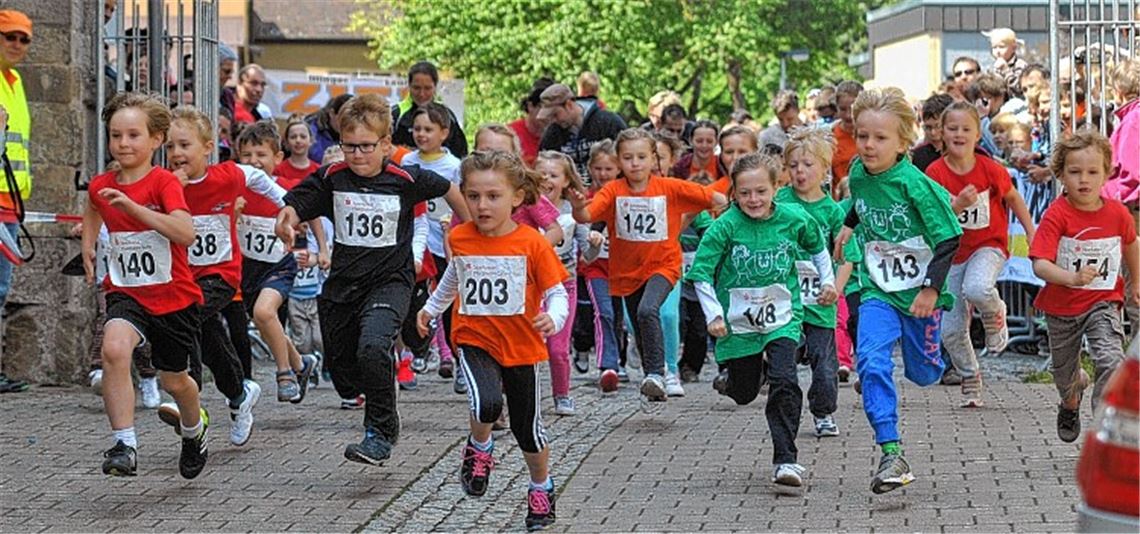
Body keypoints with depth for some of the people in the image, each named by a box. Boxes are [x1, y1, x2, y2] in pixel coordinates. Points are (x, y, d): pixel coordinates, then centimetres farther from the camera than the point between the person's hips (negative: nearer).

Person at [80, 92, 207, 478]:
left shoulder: (164, 182, -16)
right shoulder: (101, 186, -1)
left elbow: (185, 234, -33)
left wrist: (132, 207, -37)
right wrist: (88, 247, 17)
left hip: (174, 296, -2)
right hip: (126, 293, 2)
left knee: (174, 380, 14)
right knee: (114, 347, -30)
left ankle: (195, 429, 49)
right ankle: (124, 444, -30)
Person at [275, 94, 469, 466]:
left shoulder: (405, 180, -9)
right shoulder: (331, 179, -4)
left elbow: (447, 189, 7)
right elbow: (295, 205, -6)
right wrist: (286, 219, -29)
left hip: (389, 281, -4)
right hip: (343, 283, 4)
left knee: (373, 347, -30)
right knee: (343, 373, 11)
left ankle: (381, 432, -16)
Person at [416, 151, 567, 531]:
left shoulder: (532, 244, -13)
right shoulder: (460, 238, -4)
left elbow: (556, 293, -10)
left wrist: (553, 318, -30)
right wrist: (432, 307, 26)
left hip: (521, 346, 0)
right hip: (474, 339, 1)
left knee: (527, 428, 11)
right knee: (487, 404, -29)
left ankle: (541, 489, 38)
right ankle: (479, 449, 4)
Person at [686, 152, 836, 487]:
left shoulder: (794, 219, -7)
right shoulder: (725, 226, -14)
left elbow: (818, 247, 15)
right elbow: (701, 273, -9)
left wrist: (828, 281, 11)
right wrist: (714, 314, -15)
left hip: (782, 318, 0)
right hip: (738, 322, 0)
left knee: (783, 382, -20)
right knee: (744, 394, 13)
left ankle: (785, 460, -14)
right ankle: (732, 377, 52)